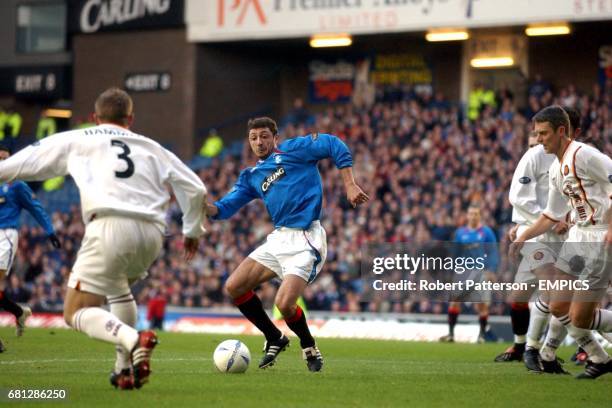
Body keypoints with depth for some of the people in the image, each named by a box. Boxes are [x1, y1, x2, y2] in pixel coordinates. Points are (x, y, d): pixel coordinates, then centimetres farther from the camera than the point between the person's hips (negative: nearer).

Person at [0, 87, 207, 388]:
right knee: (119, 287, 34)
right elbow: (195, 189, 24)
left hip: (110, 226, -5)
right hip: (152, 233, 5)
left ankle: (133, 340, -28)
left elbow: (26, 162, 19)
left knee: (76, 312, 0)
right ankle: (126, 370, 23)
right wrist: (192, 230, 39)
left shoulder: (76, 141, 19)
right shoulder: (151, 147, 26)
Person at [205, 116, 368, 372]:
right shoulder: (250, 176, 19)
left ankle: (309, 347, 11)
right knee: (234, 287, 0)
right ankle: (274, 339, 17)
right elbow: (224, 208, 13)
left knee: (284, 304, -19)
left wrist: (350, 186, -15)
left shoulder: (291, 150, 1)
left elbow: (334, 145, -7)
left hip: (305, 240, -8)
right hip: (279, 238, 8)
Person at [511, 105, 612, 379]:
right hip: (578, 235, 9)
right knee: (558, 307, 4)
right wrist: (522, 239, 17)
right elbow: (552, 215, 25)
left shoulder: (583, 154, -13)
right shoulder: (555, 169, 15)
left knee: (580, 317, -11)